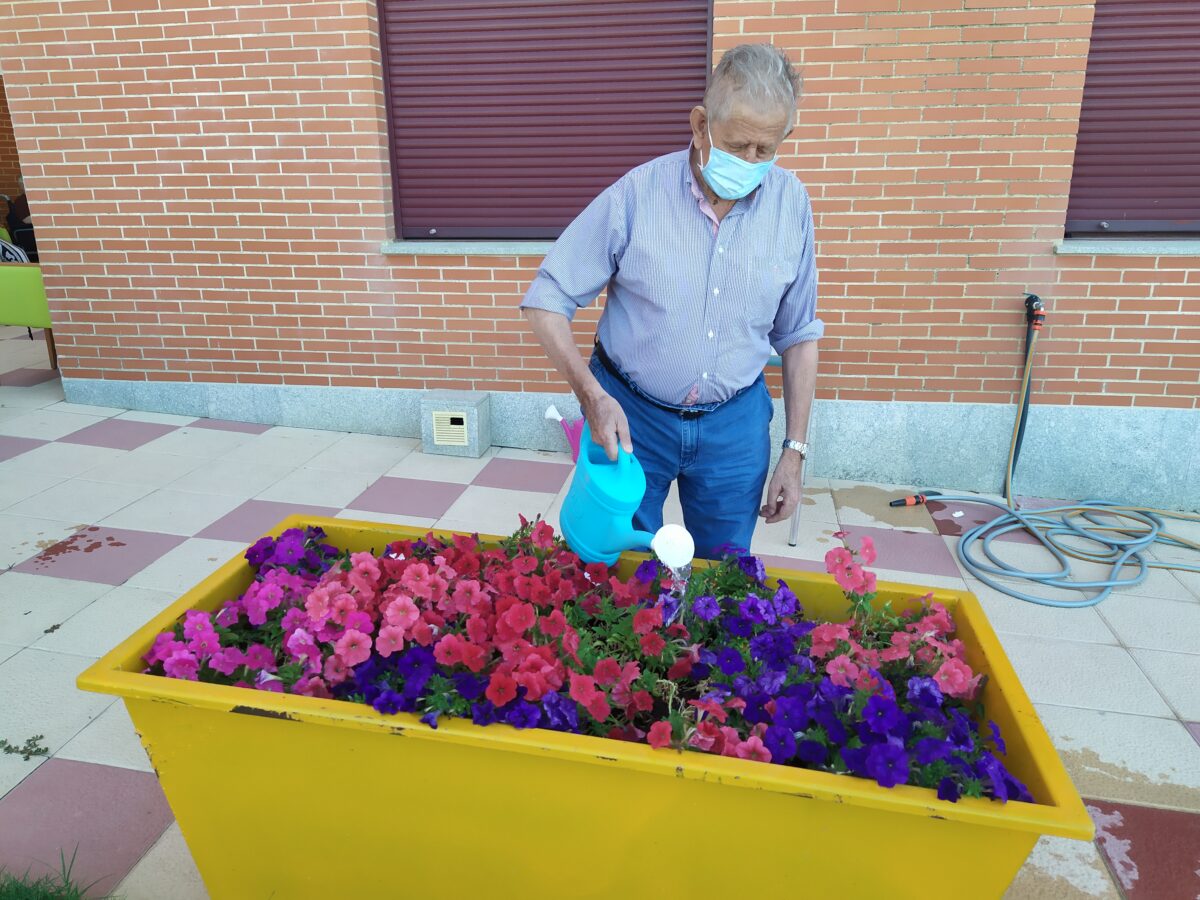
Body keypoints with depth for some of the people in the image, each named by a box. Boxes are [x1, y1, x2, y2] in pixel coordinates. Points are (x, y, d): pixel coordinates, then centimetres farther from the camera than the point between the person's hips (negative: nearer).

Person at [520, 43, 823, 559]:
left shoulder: (791, 204, -5)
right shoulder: (636, 195, -14)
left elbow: (798, 336, 4)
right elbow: (546, 303, -10)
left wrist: (794, 452, 2)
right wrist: (592, 396, -24)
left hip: (735, 423, 2)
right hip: (629, 414, -2)